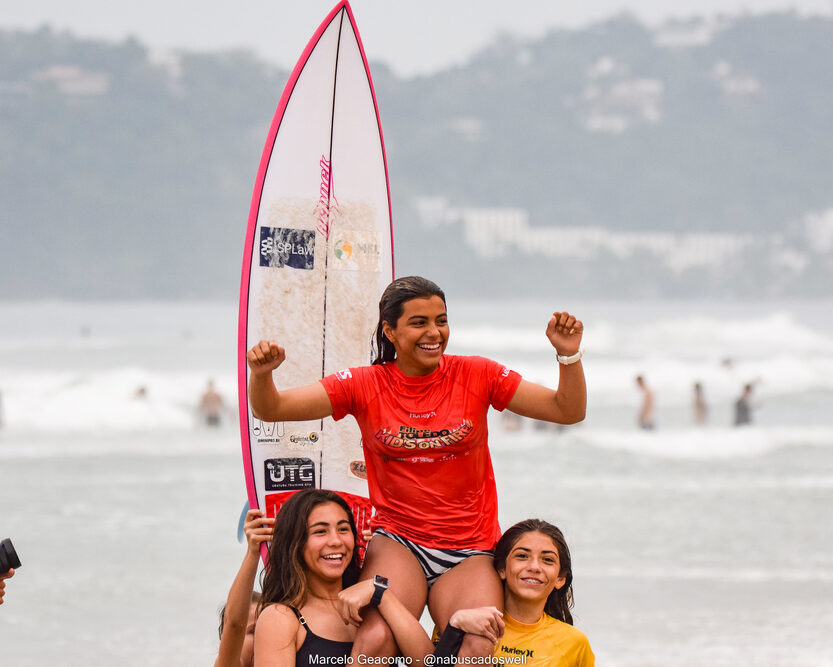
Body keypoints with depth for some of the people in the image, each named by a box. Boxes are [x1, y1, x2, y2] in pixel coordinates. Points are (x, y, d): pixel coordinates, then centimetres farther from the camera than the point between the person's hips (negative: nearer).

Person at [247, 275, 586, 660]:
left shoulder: (476, 376, 3)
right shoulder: (365, 386, 2)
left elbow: (568, 411, 3)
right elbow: (271, 410, 0)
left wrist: (569, 356, -14)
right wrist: (261, 374, -21)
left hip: (469, 552, 1)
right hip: (398, 542, -1)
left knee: (479, 651, -26)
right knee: (376, 640, -29)